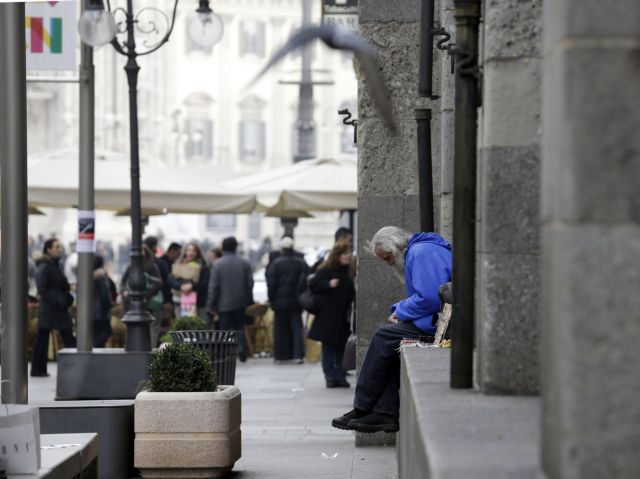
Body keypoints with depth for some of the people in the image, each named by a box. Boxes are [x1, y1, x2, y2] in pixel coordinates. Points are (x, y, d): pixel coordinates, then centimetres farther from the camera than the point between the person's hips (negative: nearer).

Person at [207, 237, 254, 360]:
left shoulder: (217, 264, -8)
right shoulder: (245, 263, 1)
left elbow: (213, 286, -8)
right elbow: (250, 284, 5)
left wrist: (211, 305, -3)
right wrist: (249, 301, 14)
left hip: (224, 303, -3)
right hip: (241, 303, 3)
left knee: (225, 328, 3)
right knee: (239, 327, 15)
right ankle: (241, 346, -6)